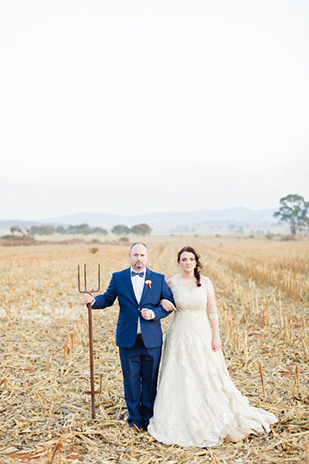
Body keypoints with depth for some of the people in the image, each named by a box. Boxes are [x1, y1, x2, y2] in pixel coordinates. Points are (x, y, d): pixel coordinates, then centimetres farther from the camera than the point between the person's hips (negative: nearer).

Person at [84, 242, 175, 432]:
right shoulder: (118, 278, 4)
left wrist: (154, 313, -12)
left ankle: (148, 418, 25)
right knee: (131, 380, 8)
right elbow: (107, 299, 6)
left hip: (152, 340, 0)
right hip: (128, 339, 0)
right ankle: (135, 418, 24)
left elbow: (170, 303, 4)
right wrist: (93, 300, -15)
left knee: (150, 380, 9)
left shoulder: (158, 279, 3)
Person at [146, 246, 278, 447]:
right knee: (181, 379, 3)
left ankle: (214, 419, 22)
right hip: (180, 335, 0)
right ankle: (182, 421, 18)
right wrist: (163, 302, -12)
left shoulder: (205, 282, -1)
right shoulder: (172, 282, -1)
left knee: (206, 377, 4)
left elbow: (212, 312, 0)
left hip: (202, 335, 0)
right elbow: (166, 303, 11)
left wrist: (216, 337, -4)